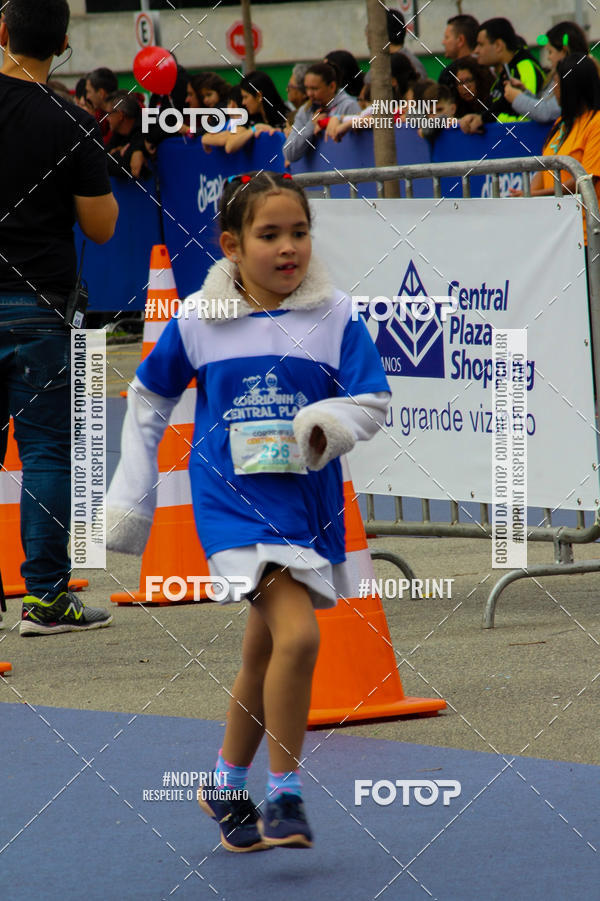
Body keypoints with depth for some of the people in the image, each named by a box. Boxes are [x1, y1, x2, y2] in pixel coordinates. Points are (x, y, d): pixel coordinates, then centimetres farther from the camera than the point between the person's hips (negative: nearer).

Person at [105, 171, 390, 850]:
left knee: (262, 653, 15)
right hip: (232, 497, -3)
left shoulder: (333, 316, -1)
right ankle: (285, 796, -9)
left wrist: (332, 422, -21)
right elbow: (148, 400, 13)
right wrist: (130, 498, 15)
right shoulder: (198, 322, -1)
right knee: (297, 635, -21)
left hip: (307, 498, 3)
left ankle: (226, 789, 35)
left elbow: (373, 400, 2)